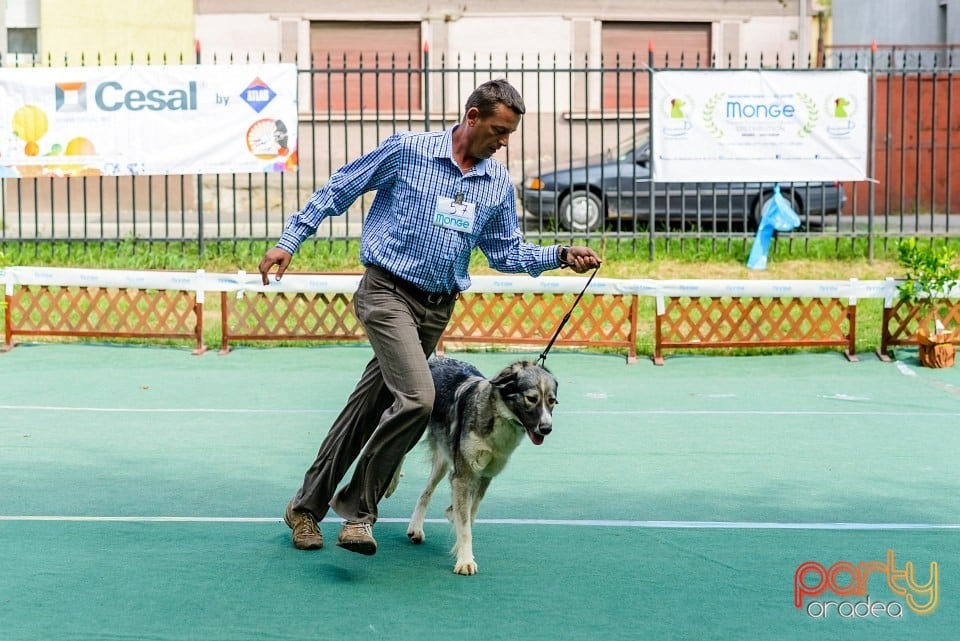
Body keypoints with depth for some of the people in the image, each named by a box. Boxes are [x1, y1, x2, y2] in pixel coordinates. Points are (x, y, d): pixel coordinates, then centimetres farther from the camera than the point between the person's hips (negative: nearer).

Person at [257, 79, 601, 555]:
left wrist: (561, 255, 0)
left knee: (369, 410, 10)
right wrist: (289, 240, -2)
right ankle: (359, 506, -8)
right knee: (416, 397, -23)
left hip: (438, 309, 6)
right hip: (388, 291, -6)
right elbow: (336, 191, 1)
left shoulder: (499, 183, 8)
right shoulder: (407, 150, -6)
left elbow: (506, 253, 16)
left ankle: (306, 506, 24)